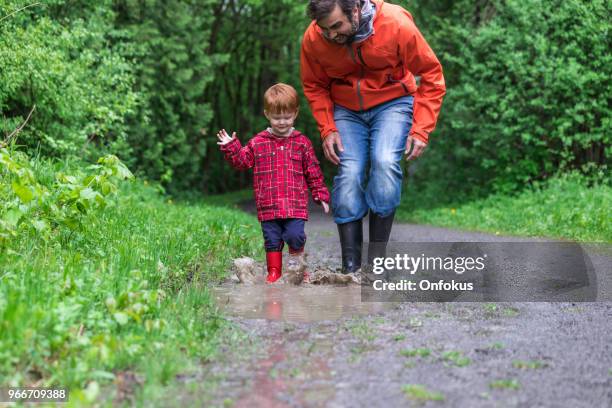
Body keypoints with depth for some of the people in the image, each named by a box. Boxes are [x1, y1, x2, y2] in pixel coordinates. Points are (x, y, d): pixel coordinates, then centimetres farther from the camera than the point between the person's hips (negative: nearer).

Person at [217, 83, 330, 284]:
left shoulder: (302, 143, 5)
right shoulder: (258, 143, 6)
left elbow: (313, 172, 10)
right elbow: (242, 161, 7)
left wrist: (320, 194, 8)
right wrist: (231, 147, -9)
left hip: (296, 205, -1)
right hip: (268, 206, 1)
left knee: (295, 235, -13)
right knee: (272, 240, 6)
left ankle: (297, 265, 13)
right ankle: (274, 272, 19)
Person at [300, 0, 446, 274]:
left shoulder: (396, 25, -26)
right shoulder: (313, 39, -18)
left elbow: (431, 75, -13)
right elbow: (314, 87, 3)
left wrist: (421, 130, -18)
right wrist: (327, 129, -9)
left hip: (392, 101, -2)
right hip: (346, 109, 2)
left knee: (385, 161, -26)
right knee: (349, 173, -16)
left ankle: (377, 258, -15)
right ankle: (350, 266, -8)